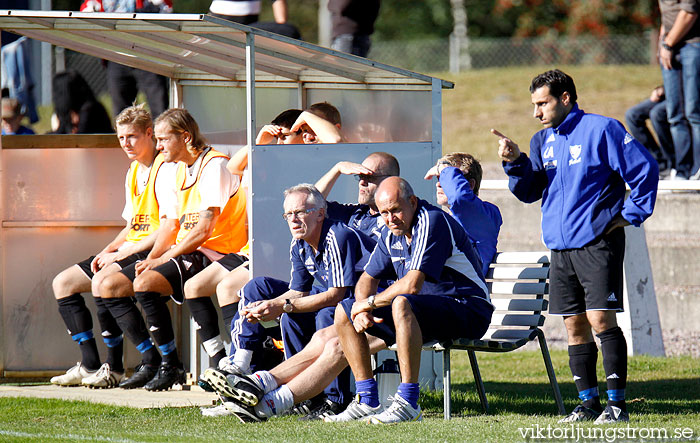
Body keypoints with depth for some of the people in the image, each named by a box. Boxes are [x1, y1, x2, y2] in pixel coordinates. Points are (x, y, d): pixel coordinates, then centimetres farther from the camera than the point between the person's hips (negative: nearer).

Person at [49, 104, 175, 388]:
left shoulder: (165, 170, -13)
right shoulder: (133, 172, 17)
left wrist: (122, 253, -17)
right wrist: (107, 251, 4)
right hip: (130, 250, 10)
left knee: (102, 281, -33)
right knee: (63, 283, 3)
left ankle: (114, 368, -22)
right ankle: (90, 365, -3)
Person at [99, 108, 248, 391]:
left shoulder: (214, 165, -12)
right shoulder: (181, 170, 18)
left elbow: (203, 230, -19)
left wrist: (163, 259, -15)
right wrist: (151, 259, -1)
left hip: (213, 254, -10)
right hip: (184, 253, 10)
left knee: (145, 283, -31)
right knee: (109, 287, 0)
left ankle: (172, 366, -20)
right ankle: (151, 364, -2)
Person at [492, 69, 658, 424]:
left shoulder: (601, 130, -6)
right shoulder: (542, 141, 16)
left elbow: (644, 169, -7)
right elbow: (529, 192, 15)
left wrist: (632, 215, -7)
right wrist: (515, 163, -2)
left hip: (597, 242, -7)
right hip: (560, 247, 7)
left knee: (600, 318, -13)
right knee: (574, 325, 6)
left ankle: (617, 403, -10)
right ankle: (588, 402, 12)